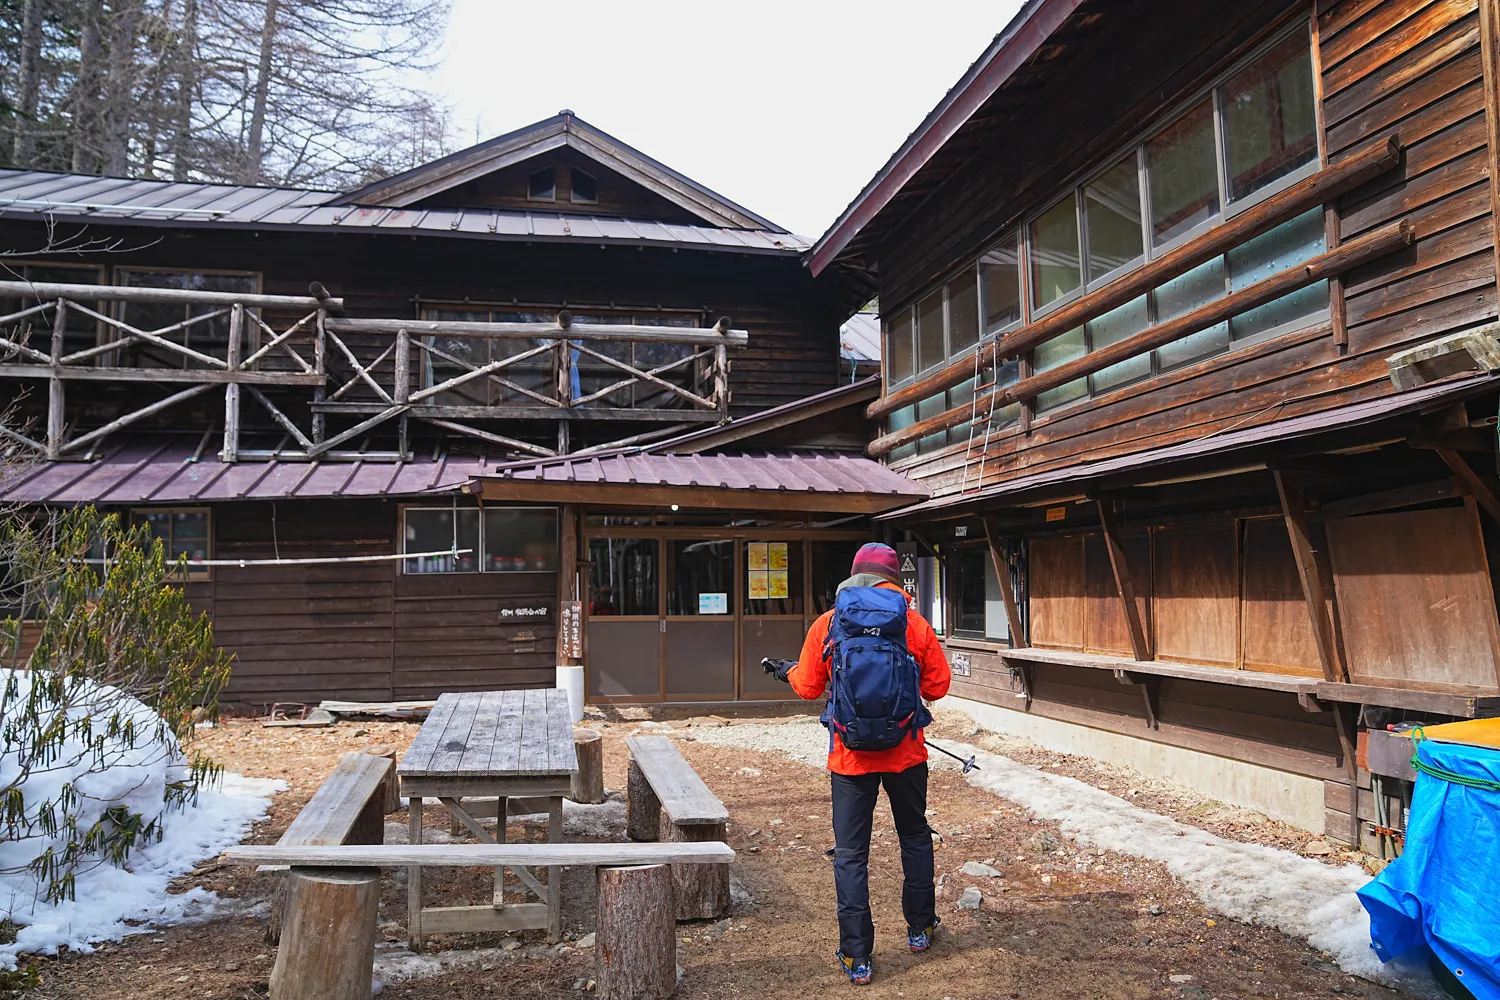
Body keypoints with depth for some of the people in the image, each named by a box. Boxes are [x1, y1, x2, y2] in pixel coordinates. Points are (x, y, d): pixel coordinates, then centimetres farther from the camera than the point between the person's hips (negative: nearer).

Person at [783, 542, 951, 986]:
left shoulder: (827, 624, -5)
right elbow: (938, 684, -1)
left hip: (851, 757, -1)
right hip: (905, 753, 1)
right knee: (915, 838, 22)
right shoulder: (916, 624, -5)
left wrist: (789, 670, 23)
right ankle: (920, 929, 36)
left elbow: (808, 687, 1)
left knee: (850, 854, 6)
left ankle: (857, 958, 8)